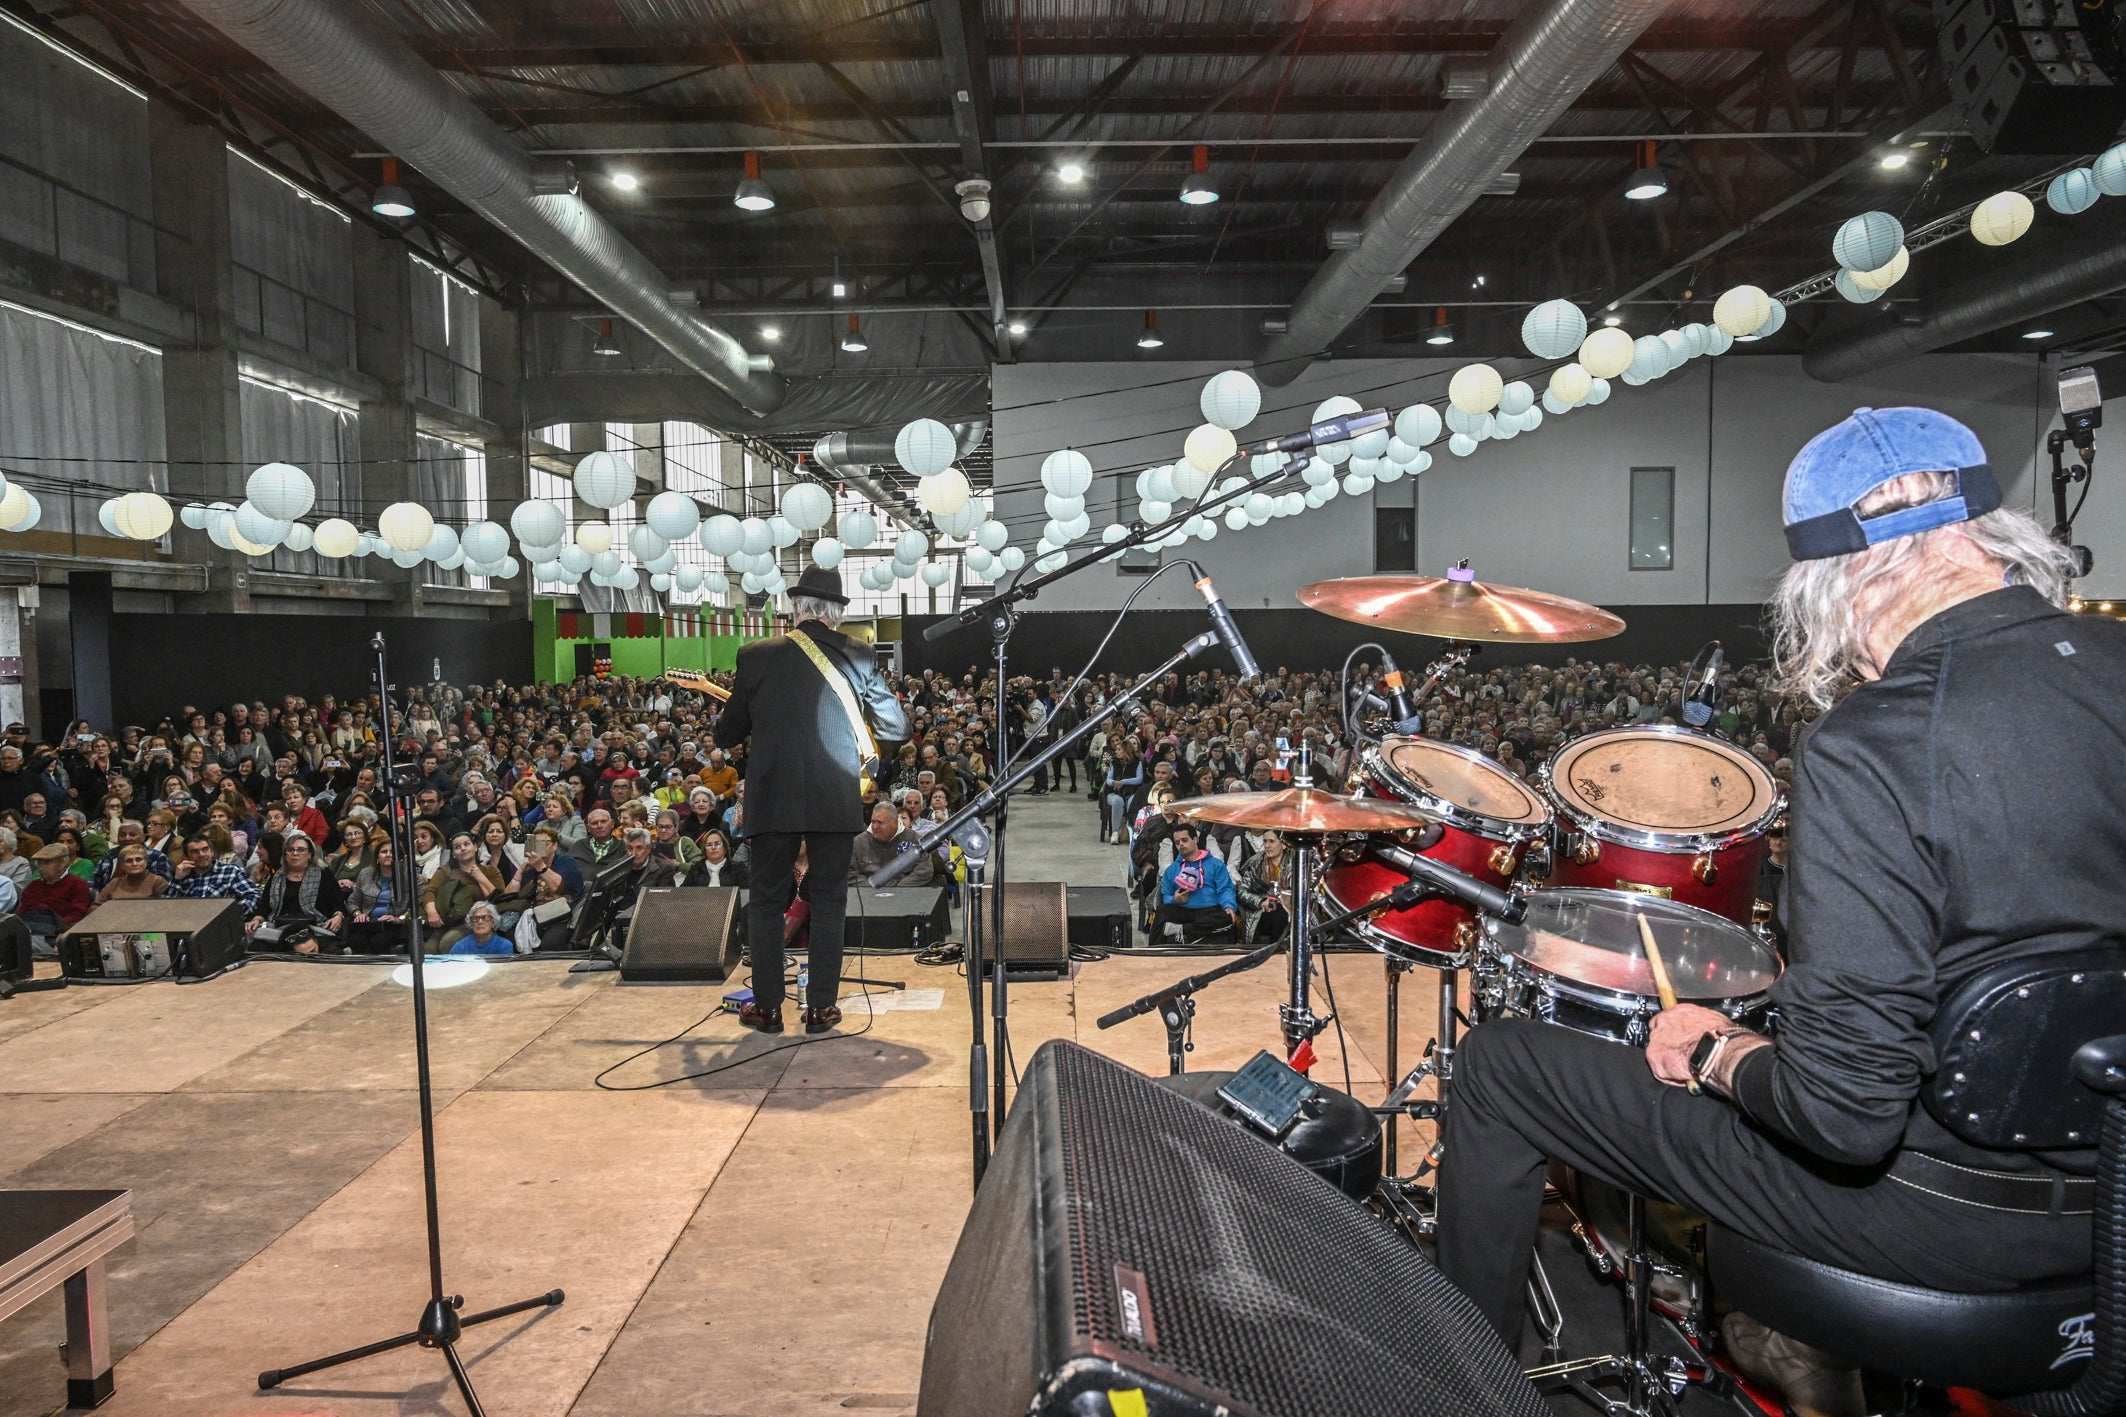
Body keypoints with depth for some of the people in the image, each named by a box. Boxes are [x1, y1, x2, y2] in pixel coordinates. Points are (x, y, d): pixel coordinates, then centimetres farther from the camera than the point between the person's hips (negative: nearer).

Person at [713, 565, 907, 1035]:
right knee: (828, 901, 11)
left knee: (767, 900, 12)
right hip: (836, 801, 0)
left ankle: (767, 1006, 15)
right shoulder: (857, 655, -1)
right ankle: (821, 1006, 13)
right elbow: (897, 727, 2)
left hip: (773, 799, 0)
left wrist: (725, 726, 28)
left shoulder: (756, 655, -1)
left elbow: (726, 736, 5)